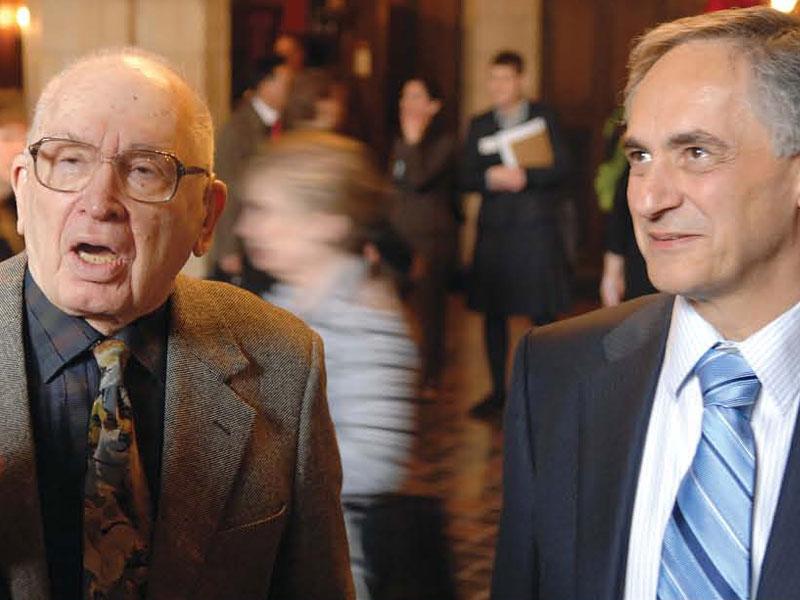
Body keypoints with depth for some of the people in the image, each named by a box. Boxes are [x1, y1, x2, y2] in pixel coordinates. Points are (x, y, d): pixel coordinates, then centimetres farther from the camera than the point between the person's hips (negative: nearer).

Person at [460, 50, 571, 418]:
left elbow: (561, 167, -4)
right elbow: (466, 178, 7)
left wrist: (526, 177, -17)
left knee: (542, 312, -3)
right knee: (492, 311, 4)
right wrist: (491, 179, -13)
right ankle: (497, 390, 15)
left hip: (536, 226, -3)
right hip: (494, 229, 3)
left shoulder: (543, 117, 5)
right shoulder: (479, 125, 13)